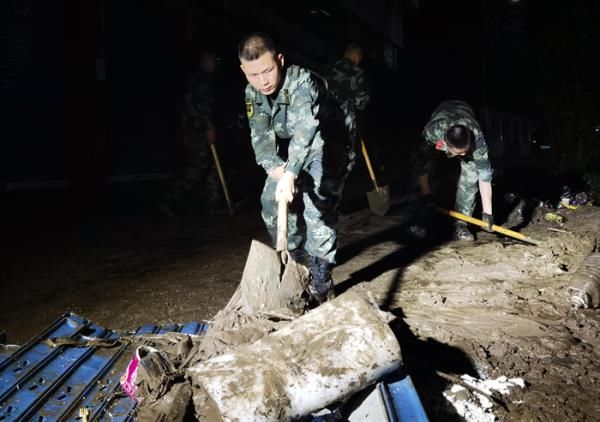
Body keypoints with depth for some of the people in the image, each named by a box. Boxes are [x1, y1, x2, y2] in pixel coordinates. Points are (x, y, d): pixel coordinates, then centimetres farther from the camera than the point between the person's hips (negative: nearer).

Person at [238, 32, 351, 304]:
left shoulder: (303, 82, -32)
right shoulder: (253, 93, -9)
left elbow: (305, 129, -48)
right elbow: (261, 134, -20)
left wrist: (290, 174, -62)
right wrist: (273, 167, -40)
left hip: (324, 148, -7)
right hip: (290, 154, 7)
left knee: (316, 205, -24)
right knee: (271, 201, 4)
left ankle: (321, 284, -15)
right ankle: (296, 264, 24)